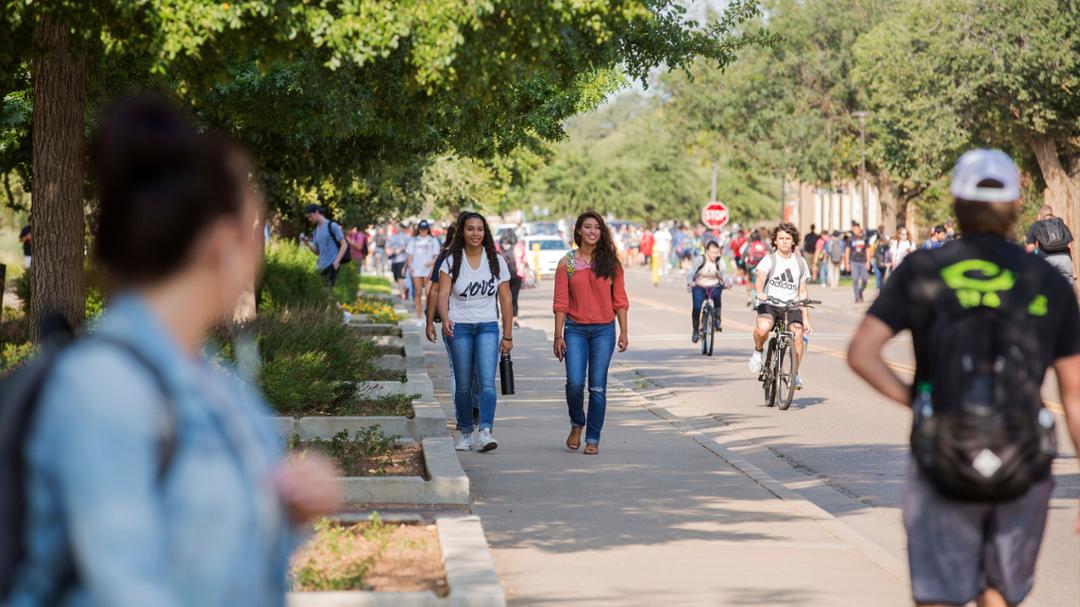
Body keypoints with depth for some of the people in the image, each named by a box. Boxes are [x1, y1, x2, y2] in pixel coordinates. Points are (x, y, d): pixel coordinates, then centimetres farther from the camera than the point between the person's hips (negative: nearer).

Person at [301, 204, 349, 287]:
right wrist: (307, 243, 1)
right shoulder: (316, 231, 17)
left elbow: (344, 245, -6)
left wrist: (336, 262, -15)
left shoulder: (332, 226, -5)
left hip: (332, 267, -7)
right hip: (322, 267, 7)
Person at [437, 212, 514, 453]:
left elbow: (505, 299, 10)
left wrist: (508, 336, 7)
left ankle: (486, 432, -24)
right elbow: (443, 295, -7)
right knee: (463, 385, 3)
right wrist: (445, 319, -27)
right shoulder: (452, 261, 2)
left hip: (488, 326, 0)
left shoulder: (496, 261, 7)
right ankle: (465, 433, 15)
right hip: (459, 326, 0)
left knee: (487, 381, -16)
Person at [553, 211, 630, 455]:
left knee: (597, 387, 0)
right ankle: (577, 424, 16)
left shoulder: (610, 263, 5)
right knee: (574, 382, -12)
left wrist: (624, 332, 0)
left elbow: (620, 300, 6)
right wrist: (558, 336, -4)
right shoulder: (567, 263, 3)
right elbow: (560, 302, 1)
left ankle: (593, 439, 9)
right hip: (575, 329, -1)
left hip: (604, 330, 1)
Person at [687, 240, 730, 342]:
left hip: (713, 286, 1)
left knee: (716, 294, -34)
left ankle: (717, 320, -21)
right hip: (699, 287, -1)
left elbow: (723, 273, -19)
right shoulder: (700, 259, -13)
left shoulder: (719, 261, -6)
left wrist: (727, 282, -41)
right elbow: (691, 272, -23)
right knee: (697, 307, -20)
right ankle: (695, 330, 2)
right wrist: (690, 282, -44)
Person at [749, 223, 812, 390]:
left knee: (798, 333, -23)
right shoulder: (769, 260, 0)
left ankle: (795, 374, -6)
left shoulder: (800, 263, 12)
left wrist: (806, 318, 8)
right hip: (770, 304, -3)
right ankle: (758, 351, 0)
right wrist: (760, 293, -42)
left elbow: (802, 293, 14)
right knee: (762, 328, -34)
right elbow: (760, 280, -18)